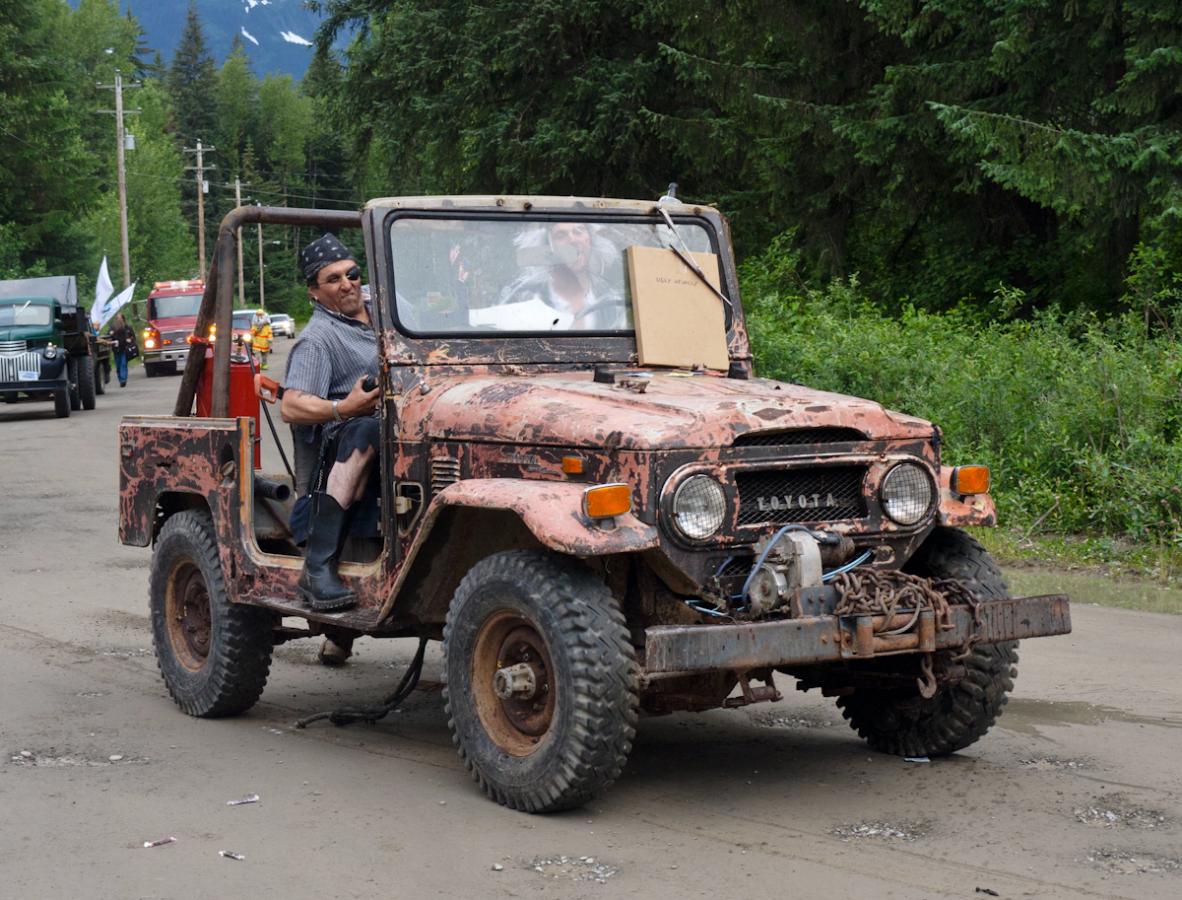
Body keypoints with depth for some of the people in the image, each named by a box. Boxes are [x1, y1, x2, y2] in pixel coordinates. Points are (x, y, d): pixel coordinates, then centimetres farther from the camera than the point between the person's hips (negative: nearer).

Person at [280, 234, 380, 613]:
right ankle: (318, 567, -42)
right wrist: (342, 409, -30)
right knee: (365, 431, -40)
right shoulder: (317, 339, -2)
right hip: (343, 435, -6)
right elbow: (290, 408, -14)